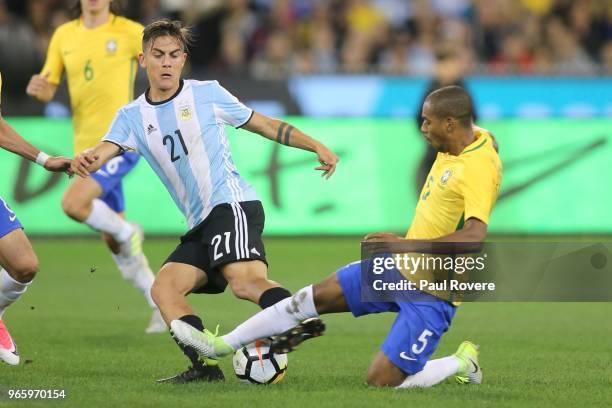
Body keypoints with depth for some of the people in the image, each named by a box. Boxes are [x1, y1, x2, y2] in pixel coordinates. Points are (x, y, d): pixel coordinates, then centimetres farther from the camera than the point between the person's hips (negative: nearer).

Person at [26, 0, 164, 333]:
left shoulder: (130, 32, -6)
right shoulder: (64, 35, 7)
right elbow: (48, 91, 8)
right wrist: (37, 88, -15)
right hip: (86, 147, 6)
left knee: (73, 204, -26)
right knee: (112, 241, 10)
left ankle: (128, 233, 1)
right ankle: (162, 306, 23)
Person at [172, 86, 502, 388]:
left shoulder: (479, 167, -25)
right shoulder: (466, 139, 1)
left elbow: (475, 236, -36)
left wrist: (405, 244, -37)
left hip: (432, 290, -9)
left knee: (381, 381, -12)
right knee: (316, 296, 8)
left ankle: (462, 364, 12)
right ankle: (223, 345, 22)